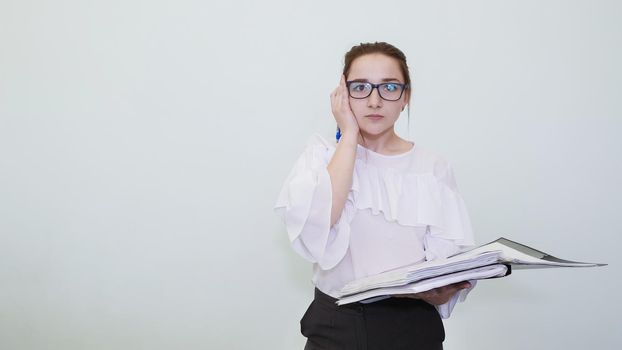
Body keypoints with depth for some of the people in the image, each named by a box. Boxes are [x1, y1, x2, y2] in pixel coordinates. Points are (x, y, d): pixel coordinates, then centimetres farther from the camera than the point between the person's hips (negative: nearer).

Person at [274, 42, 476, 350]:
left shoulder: (432, 168, 1)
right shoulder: (322, 155, 0)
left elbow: (452, 260, -7)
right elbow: (313, 229, -20)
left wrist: (442, 290, -30)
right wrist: (349, 136, -13)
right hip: (335, 325, 0)